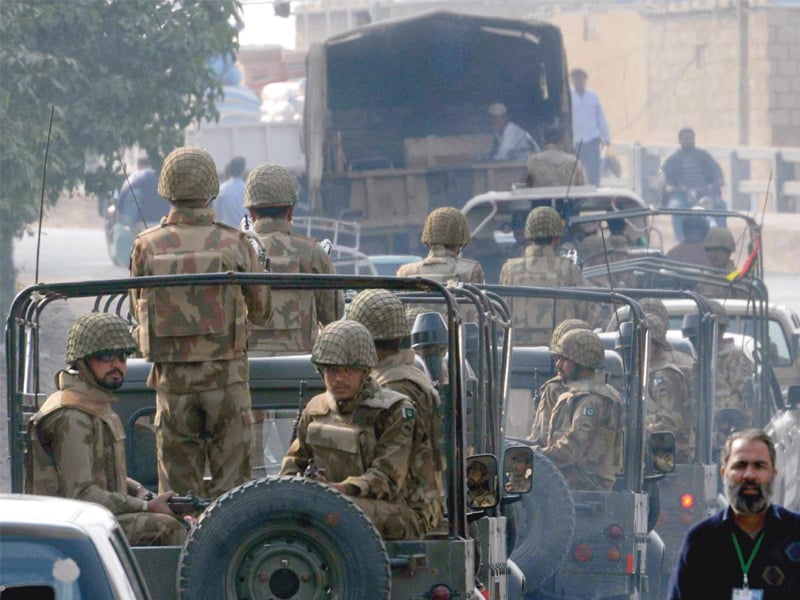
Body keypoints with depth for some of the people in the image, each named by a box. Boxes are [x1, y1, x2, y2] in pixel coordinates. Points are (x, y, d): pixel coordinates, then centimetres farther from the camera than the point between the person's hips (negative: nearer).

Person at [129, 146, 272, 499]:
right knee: (231, 481, 4)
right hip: (225, 376, -1)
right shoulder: (234, 244, -6)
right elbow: (261, 311, 5)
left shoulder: (147, 247, -4)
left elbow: (137, 311, 9)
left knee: (177, 486, 7)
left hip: (172, 378, 1)